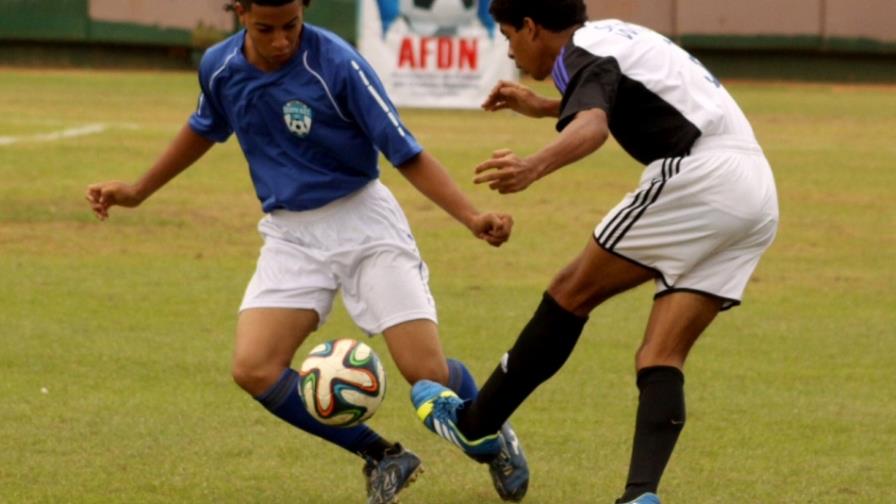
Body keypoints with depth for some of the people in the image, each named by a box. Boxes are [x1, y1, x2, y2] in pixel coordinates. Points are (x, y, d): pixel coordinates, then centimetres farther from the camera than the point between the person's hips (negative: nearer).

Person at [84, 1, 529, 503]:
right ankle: (383, 458, 3)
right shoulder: (220, 67, -4)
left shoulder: (336, 63, -19)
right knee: (254, 369, -16)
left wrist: (472, 217, -27)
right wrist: (138, 191, 26)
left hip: (361, 217, -4)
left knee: (426, 369, -14)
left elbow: (407, 153, -16)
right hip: (291, 235, 4)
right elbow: (204, 130, 20)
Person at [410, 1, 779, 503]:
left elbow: (592, 127, -25)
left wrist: (534, 166, -43)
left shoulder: (580, 51, -2)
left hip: (699, 177, -9)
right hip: (758, 200, 9)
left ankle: (474, 422, 13)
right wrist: (543, 107, 52)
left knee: (573, 291, 4)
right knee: (662, 360, 2)